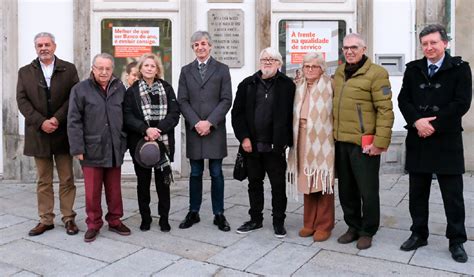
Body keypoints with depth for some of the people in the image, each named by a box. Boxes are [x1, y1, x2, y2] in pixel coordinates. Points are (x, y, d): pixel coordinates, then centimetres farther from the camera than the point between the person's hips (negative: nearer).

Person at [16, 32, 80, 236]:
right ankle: (46, 220, 18)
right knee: (43, 181, 9)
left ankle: (68, 218, 15)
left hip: (63, 132, -1)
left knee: (67, 179, 5)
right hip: (38, 133, 2)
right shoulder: (25, 72, 9)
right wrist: (41, 122, -12)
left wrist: (57, 118, -15)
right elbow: (22, 100, 1)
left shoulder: (69, 69, 4)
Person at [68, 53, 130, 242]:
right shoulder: (80, 89, -1)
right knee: (92, 191, 5)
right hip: (91, 150, -2)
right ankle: (93, 224, 21)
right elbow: (74, 121, -5)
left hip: (114, 149, 3)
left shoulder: (120, 89, 8)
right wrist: (77, 148, -9)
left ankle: (115, 221, 27)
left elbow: (126, 117, 12)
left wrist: (124, 143, 8)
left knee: (114, 190, 12)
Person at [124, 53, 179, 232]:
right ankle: (145, 218, 22)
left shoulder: (167, 89, 7)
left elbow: (174, 114, -1)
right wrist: (146, 129, -18)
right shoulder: (132, 91, 5)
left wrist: (158, 129, -15)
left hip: (163, 142, 0)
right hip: (140, 142, 0)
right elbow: (127, 116, -4)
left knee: (163, 181, 4)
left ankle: (164, 218, 17)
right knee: (143, 182, 9)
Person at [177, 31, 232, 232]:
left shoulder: (222, 69, 5)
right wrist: (196, 123, -10)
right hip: (193, 129, 2)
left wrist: (210, 122, -12)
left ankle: (219, 214, 15)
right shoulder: (186, 71, 10)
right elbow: (182, 101, 3)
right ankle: (193, 213, 20)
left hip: (215, 130, -1)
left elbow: (226, 100, -3)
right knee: (195, 174, 9)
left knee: (216, 173, 4)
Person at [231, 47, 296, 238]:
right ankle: (255, 219, 29)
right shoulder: (247, 84, 7)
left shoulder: (287, 85, 0)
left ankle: (279, 222, 22)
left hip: (275, 146, -3)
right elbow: (237, 112, 5)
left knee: (278, 185, 6)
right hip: (251, 145, 3)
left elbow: (292, 114, -1)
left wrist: (287, 142, -7)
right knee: (254, 183, 14)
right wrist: (243, 137, -5)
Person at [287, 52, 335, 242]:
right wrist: (294, 138, 9)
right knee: (307, 183, 10)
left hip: (322, 141, -5)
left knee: (323, 183, 1)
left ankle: (324, 225, 13)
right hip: (304, 142, 5)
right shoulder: (300, 88, 14)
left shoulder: (329, 86, -2)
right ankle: (310, 223, 23)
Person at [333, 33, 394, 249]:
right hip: (341, 142, 7)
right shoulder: (339, 73, 13)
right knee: (346, 189, 15)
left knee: (367, 191, 5)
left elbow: (385, 110, -12)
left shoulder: (376, 73, -8)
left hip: (364, 144, -6)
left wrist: (380, 142, -16)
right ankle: (353, 227, 32)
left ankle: (367, 232, 23)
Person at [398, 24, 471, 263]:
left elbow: (461, 103, -10)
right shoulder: (413, 69, 8)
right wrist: (417, 122, -14)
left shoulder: (460, 68, -1)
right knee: (417, 192, 12)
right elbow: (403, 100, 3)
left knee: (452, 194, 5)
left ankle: (456, 241, 20)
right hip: (417, 141, 3)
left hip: (447, 141, -3)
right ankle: (419, 234, 27)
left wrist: (433, 125, -15)